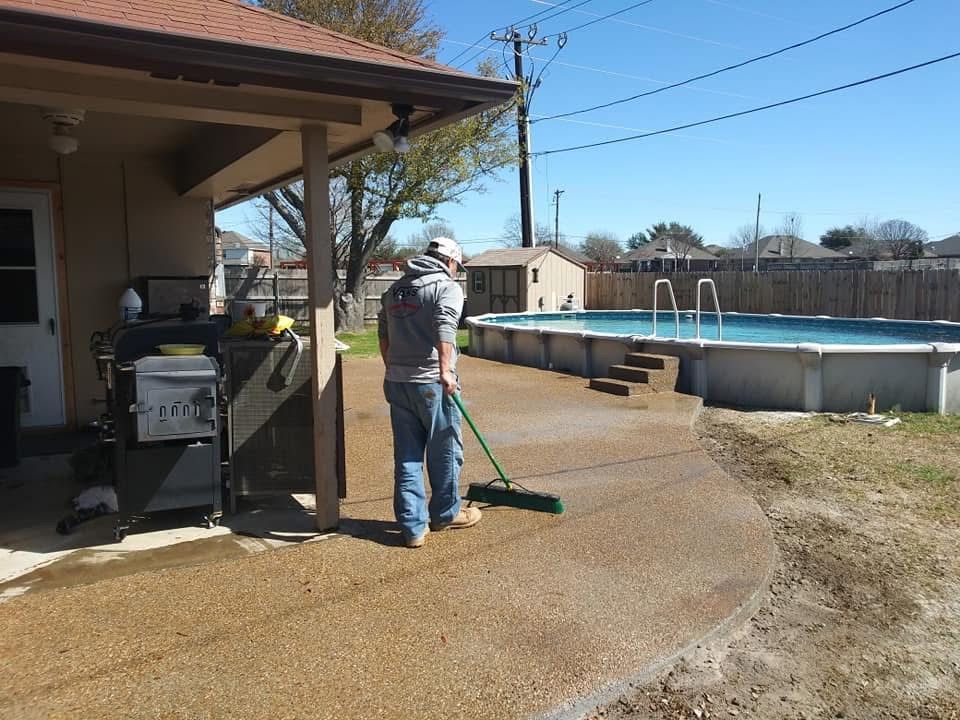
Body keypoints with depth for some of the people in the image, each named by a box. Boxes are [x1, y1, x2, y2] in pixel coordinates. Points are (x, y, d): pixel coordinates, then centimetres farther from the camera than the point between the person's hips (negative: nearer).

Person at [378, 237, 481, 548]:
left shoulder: (395, 288, 18)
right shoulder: (447, 286, -4)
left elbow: (383, 334, 20)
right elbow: (444, 328, -21)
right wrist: (446, 370, -27)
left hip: (396, 383, 7)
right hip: (431, 382, -6)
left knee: (406, 456, 10)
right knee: (445, 451, 11)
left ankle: (413, 527, 13)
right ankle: (445, 514, 27)